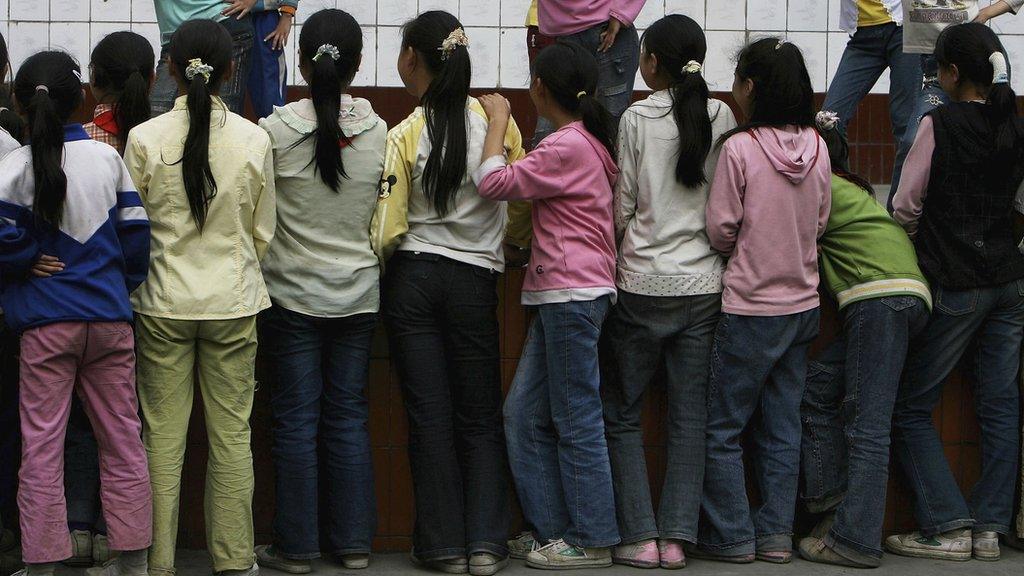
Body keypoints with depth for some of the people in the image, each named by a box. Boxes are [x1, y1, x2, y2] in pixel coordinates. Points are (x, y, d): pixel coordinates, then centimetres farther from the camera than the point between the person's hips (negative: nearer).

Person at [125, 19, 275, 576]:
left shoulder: (144, 138, -8)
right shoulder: (254, 140, -6)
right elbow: (264, 232, 3)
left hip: (164, 301, 0)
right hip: (233, 301, 0)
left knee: (163, 436, 6)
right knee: (232, 436, 7)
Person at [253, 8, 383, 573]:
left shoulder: (277, 131, -13)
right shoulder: (379, 131, -5)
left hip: (294, 294, -2)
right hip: (358, 294, 2)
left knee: (295, 420, 5)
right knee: (349, 417, 11)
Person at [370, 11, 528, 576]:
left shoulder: (404, 135, -11)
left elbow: (387, 230, -13)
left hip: (412, 279, -2)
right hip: (475, 279, 2)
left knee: (429, 416, 6)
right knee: (480, 417, 11)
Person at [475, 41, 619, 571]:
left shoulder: (566, 147, -15)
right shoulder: (589, 140, 17)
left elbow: (494, 183, -16)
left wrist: (498, 119, -5)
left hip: (573, 294, -10)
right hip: (559, 295, 10)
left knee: (576, 421, -3)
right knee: (524, 414, 11)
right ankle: (555, 530, 15)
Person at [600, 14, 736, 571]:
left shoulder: (638, 118, -7)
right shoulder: (722, 117, 2)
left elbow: (622, 206, -3)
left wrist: (615, 258, 12)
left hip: (644, 283, -3)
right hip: (704, 283, 3)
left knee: (622, 415, 8)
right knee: (690, 417, 8)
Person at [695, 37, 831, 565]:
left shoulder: (739, 147, -16)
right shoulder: (816, 146, 0)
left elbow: (720, 230, -10)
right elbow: (819, 223, 10)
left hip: (750, 306, -6)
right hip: (802, 302, 6)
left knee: (723, 428, 5)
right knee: (782, 428, 12)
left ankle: (732, 536, 7)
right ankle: (776, 534, 15)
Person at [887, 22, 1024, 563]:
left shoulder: (939, 123, -12)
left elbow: (906, 205, -6)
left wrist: (920, 231, 14)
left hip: (956, 285, -6)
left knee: (910, 408, 2)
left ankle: (947, 527, -3)